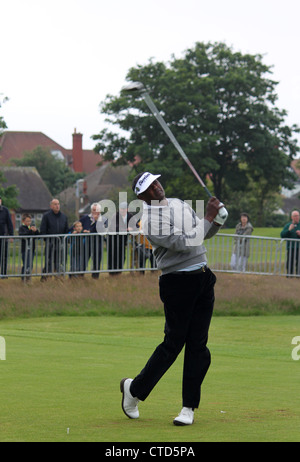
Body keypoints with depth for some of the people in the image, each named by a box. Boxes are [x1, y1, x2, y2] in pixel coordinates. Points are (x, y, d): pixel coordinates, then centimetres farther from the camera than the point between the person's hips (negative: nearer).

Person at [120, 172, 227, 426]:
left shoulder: (180, 204, 14)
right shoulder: (151, 220, -12)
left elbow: (204, 233, 23)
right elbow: (184, 243, -21)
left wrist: (218, 218, 4)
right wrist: (208, 218, -16)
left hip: (203, 279, 7)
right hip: (177, 283, -6)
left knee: (198, 344, 2)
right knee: (174, 343, -2)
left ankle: (189, 407, 7)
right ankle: (134, 388, 17)